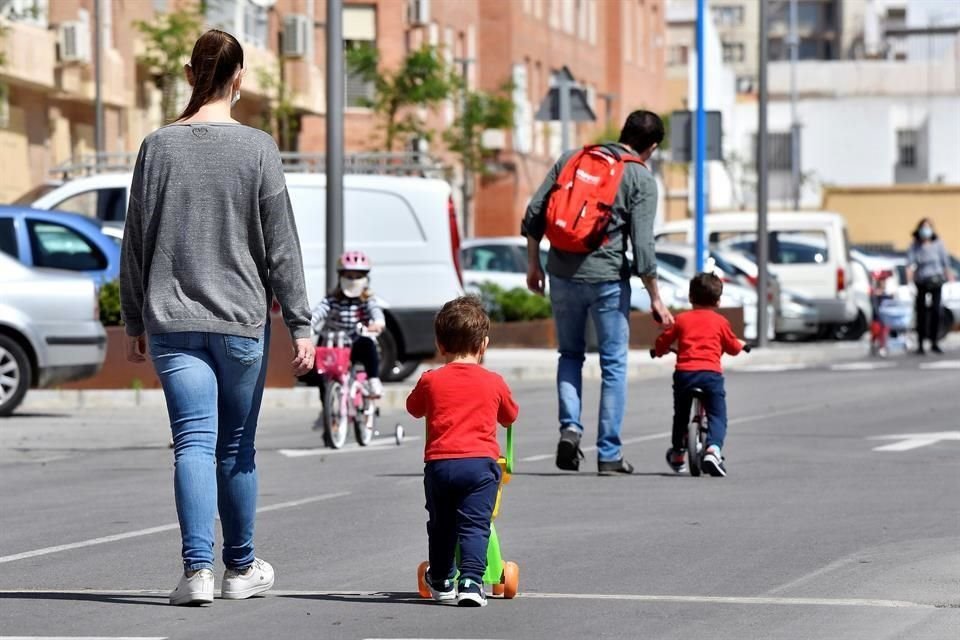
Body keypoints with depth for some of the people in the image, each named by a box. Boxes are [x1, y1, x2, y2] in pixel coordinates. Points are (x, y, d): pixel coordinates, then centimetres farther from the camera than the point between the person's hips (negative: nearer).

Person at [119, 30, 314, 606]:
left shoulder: (158, 147, 1)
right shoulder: (257, 148, -5)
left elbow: (136, 241, 6)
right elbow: (281, 245, -4)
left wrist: (135, 322, 15)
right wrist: (300, 325, 1)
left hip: (173, 321, 1)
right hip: (242, 320, -1)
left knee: (194, 444, -3)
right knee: (237, 449, 11)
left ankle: (197, 569, -17)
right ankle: (241, 569, 23)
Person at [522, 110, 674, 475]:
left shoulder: (571, 159, 9)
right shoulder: (641, 179, -2)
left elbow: (534, 214, 6)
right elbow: (642, 245, -8)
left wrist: (533, 264, 15)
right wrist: (655, 298, -1)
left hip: (562, 274, 3)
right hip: (607, 278, -3)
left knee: (570, 354, 20)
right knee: (614, 363, 7)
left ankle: (570, 426, -1)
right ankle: (609, 455, 7)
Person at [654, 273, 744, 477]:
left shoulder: (681, 319, 13)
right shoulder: (720, 322, 11)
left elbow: (663, 341, 16)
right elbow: (733, 347, 21)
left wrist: (659, 351, 38)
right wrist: (741, 345, 44)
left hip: (684, 372, 2)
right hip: (711, 373, -2)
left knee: (681, 415, 22)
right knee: (717, 416, 1)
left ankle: (677, 453, 34)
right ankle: (713, 449, -24)